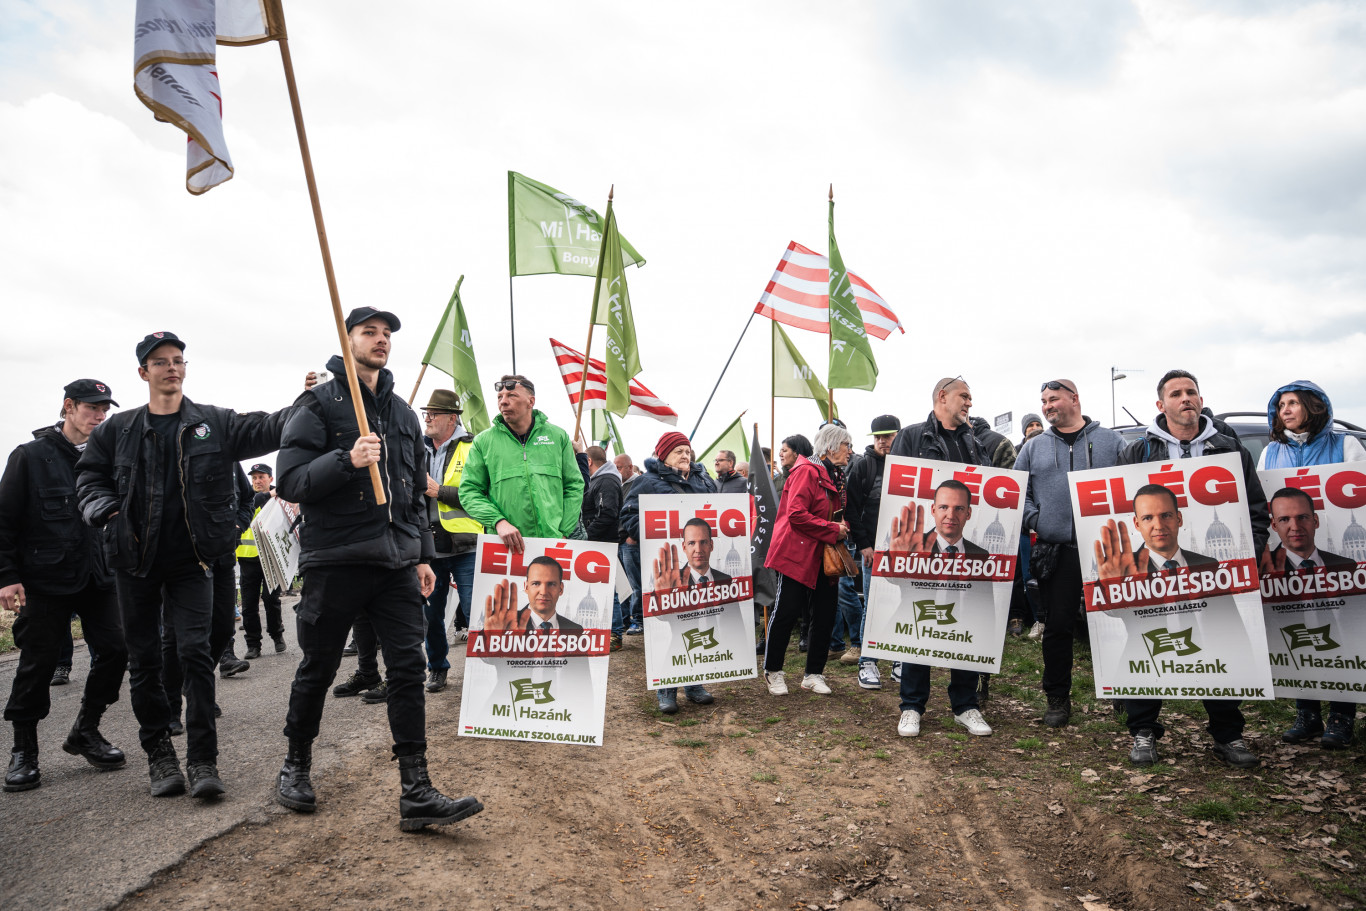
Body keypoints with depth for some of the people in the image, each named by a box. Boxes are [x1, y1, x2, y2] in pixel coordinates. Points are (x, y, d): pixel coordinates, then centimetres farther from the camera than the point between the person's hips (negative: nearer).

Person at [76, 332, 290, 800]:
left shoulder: (215, 423, 1)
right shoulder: (118, 429, 5)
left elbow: (266, 430, -11)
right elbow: (89, 476, 13)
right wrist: (108, 514, -5)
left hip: (190, 560, -2)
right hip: (135, 560, 2)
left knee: (195, 650, -8)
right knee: (144, 659, 8)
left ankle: (202, 760, -2)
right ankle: (159, 754, 22)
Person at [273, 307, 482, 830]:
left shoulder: (402, 413, 17)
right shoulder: (320, 403, -1)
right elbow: (291, 482, -10)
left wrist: (423, 555, 15)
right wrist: (347, 460, -24)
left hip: (396, 563, 4)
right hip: (335, 561, -4)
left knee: (408, 669, -3)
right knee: (317, 670, 10)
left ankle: (416, 794, 0)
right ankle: (296, 767, 33)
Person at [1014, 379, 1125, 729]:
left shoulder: (1110, 441, 8)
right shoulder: (1034, 447, 13)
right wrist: (1033, 521, -4)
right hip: (1056, 552, 1)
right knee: (1057, 626, 4)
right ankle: (1058, 698, 16)